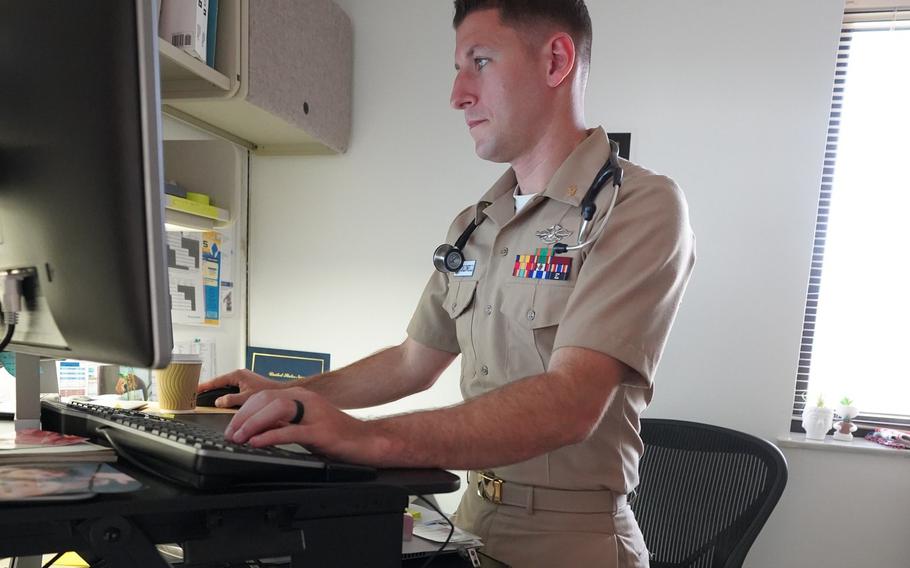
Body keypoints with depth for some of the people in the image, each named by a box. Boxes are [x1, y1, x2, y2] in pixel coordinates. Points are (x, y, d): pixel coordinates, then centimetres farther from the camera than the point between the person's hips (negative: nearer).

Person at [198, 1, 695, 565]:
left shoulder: (641, 207, -14)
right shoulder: (473, 226, 8)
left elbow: (568, 403, -26)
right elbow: (413, 363, 16)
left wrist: (374, 438, -34)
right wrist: (289, 396, 9)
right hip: (474, 521, 5)